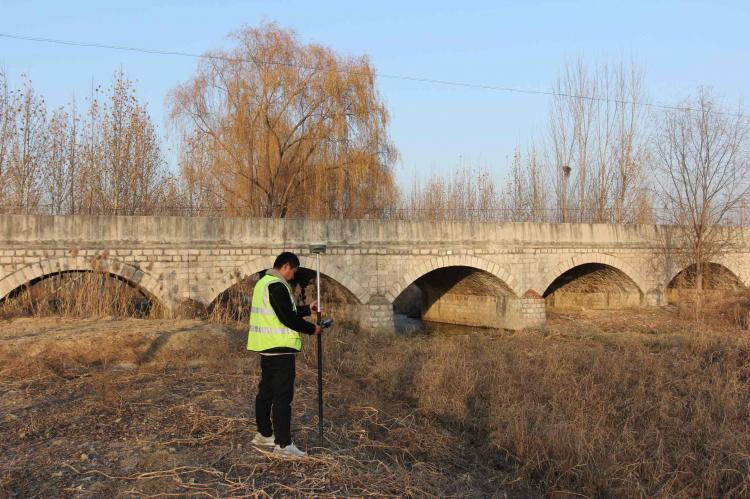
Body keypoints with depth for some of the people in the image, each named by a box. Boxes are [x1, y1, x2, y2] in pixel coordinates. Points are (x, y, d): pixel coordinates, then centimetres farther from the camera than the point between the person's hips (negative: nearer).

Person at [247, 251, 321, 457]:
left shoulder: (263, 282, 15)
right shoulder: (277, 286, -18)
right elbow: (287, 318, -20)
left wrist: (307, 309, 21)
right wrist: (311, 329, -8)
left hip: (266, 347, 11)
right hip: (280, 349, -11)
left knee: (266, 391, 18)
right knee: (283, 396, -7)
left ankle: (264, 434, 29)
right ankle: (283, 444, -5)